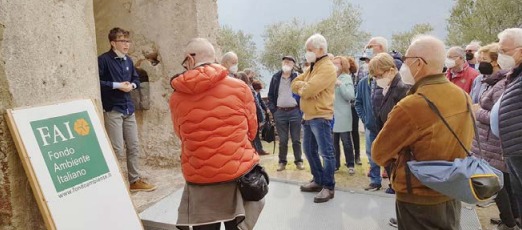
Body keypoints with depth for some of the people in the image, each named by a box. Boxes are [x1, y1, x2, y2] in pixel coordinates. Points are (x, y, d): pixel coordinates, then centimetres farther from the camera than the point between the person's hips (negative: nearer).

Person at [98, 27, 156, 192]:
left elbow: (136, 79, 21)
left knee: (134, 146, 12)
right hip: (112, 110, -7)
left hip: (128, 109, 7)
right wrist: (117, 85, -18)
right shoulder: (103, 60, -10)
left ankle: (135, 181, 24)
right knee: (117, 149, -6)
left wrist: (132, 85, 0)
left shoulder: (128, 60, 11)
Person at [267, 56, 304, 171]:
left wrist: (301, 109, -6)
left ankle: (298, 161, 17)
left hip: (294, 112, -1)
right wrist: (273, 110, 1)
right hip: (280, 112, 1)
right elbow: (271, 95, 9)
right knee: (282, 140, 7)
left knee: (296, 139, 6)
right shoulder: (275, 77, 7)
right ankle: (282, 161, 18)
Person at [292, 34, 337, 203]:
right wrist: (304, 86, -9)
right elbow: (295, 84, 11)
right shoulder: (312, 67, 19)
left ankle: (329, 187, 3)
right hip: (308, 116, 10)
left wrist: (301, 86, -1)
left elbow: (308, 89, -22)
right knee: (309, 150, 16)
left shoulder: (327, 68, -13)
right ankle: (318, 180, 29)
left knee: (326, 153, -4)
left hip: (320, 117, -10)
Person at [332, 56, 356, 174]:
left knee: (346, 142, 4)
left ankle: (350, 165, 15)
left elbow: (350, 96, -13)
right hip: (331, 115, 4)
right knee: (333, 142, 10)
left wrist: (340, 84, -20)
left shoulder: (346, 78, -2)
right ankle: (335, 164, 21)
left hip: (342, 116, -4)